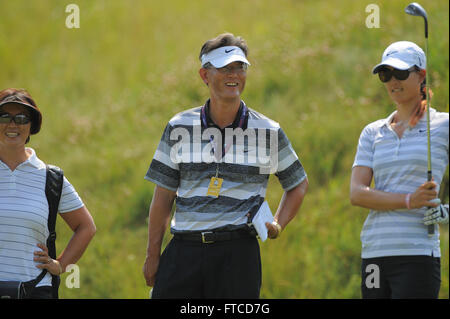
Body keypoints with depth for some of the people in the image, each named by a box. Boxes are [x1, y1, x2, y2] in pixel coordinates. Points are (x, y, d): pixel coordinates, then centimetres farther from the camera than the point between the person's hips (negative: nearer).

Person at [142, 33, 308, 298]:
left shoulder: (268, 132, 5)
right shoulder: (180, 127, 7)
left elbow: (299, 184, 19)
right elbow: (163, 196, 9)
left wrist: (278, 226, 3)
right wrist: (153, 256, 5)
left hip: (237, 252, -1)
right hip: (184, 251, 1)